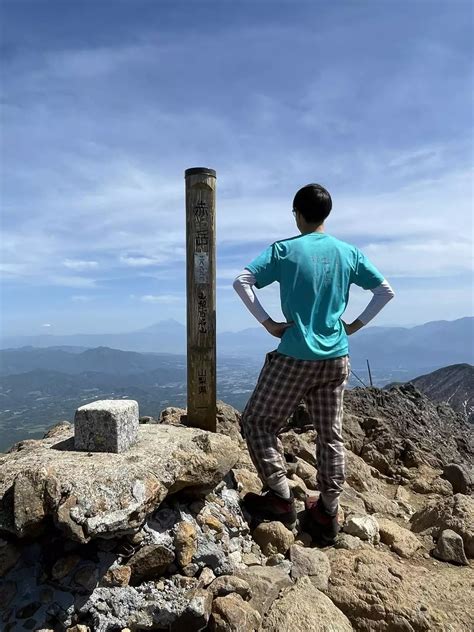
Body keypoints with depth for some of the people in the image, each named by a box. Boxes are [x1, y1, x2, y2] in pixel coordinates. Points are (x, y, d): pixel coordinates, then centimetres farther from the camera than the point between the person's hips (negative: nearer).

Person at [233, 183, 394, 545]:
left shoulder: (285, 249, -5)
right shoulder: (348, 253, 6)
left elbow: (241, 282, -13)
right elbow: (386, 291, 10)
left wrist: (269, 324, -9)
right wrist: (355, 325, 10)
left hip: (295, 358, -5)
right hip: (337, 359, 5)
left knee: (258, 421, 11)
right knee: (331, 435, 14)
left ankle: (281, 498, 11)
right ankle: (328, 514, 24)